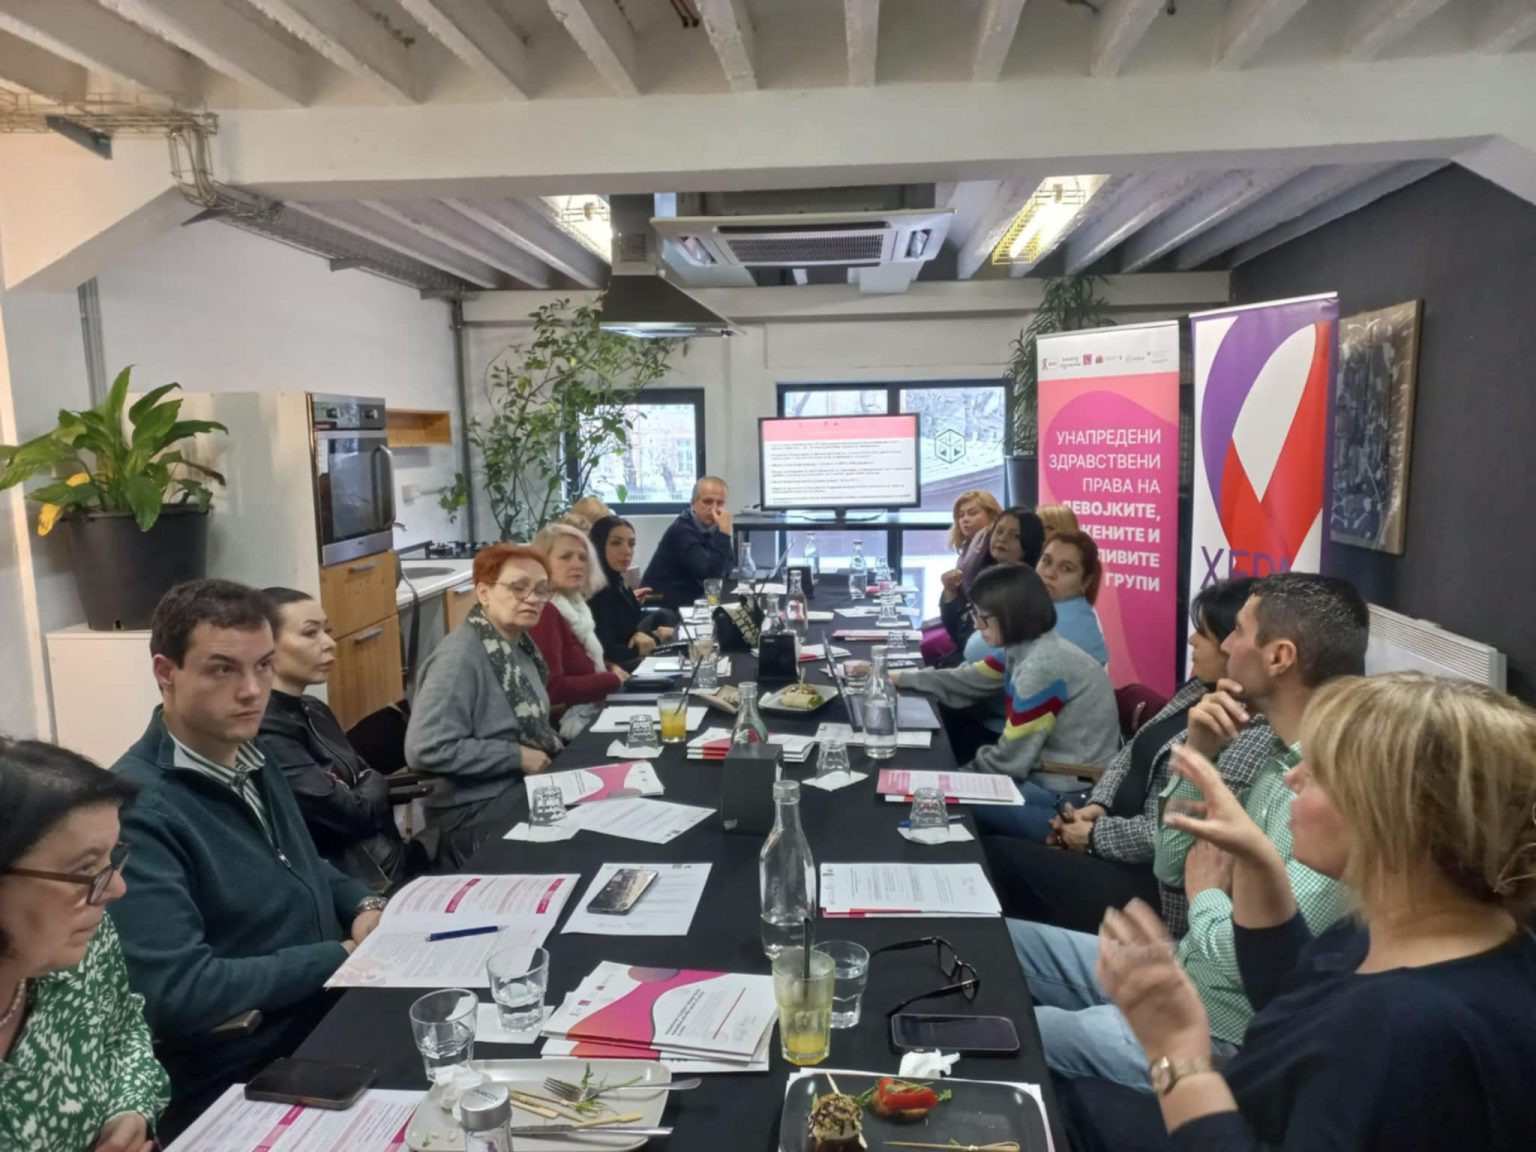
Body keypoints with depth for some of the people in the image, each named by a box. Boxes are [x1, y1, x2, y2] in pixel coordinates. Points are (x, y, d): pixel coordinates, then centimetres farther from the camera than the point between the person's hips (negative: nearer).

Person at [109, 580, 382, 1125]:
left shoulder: (250, 761, 6)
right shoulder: (138, 808, -22)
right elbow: (177, 994, -27)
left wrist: (363, 907, 0)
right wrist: (341, 955, -18)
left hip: (331, 1023, 8)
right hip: (241, 1087, -8)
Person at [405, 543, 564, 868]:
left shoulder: (519, 644, 5)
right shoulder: (460, 657, -21)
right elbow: (426, 749, -28)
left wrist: (555, 749, 0)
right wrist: (517, 757, -22)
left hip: (523, 787, 8)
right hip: (474, 814, -8)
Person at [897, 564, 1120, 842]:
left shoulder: (1042, 666, -25)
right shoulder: (1023, 649, 3)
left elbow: (1009, 760, -19)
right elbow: (965, 682, 17)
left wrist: (967, 767, -2)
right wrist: (899, 678, 17)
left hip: (1069, 800, -8)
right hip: (1050, 779, 8)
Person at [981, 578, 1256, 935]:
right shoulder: (1200, 689, 4)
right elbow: (1134, 751, 12)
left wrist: (1094, 835, -14)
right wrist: (1096, 806, -2)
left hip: (1153, 881, -8)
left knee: (996, 855, -9)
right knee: (993, 841, 3)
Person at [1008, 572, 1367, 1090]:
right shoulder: (1280, 757, 2)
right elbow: (1170, 870, 7)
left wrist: (1207, 893, -11)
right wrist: (1197, 755, -6)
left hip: (1216, 1033, -9)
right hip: (1179, 975, 9)